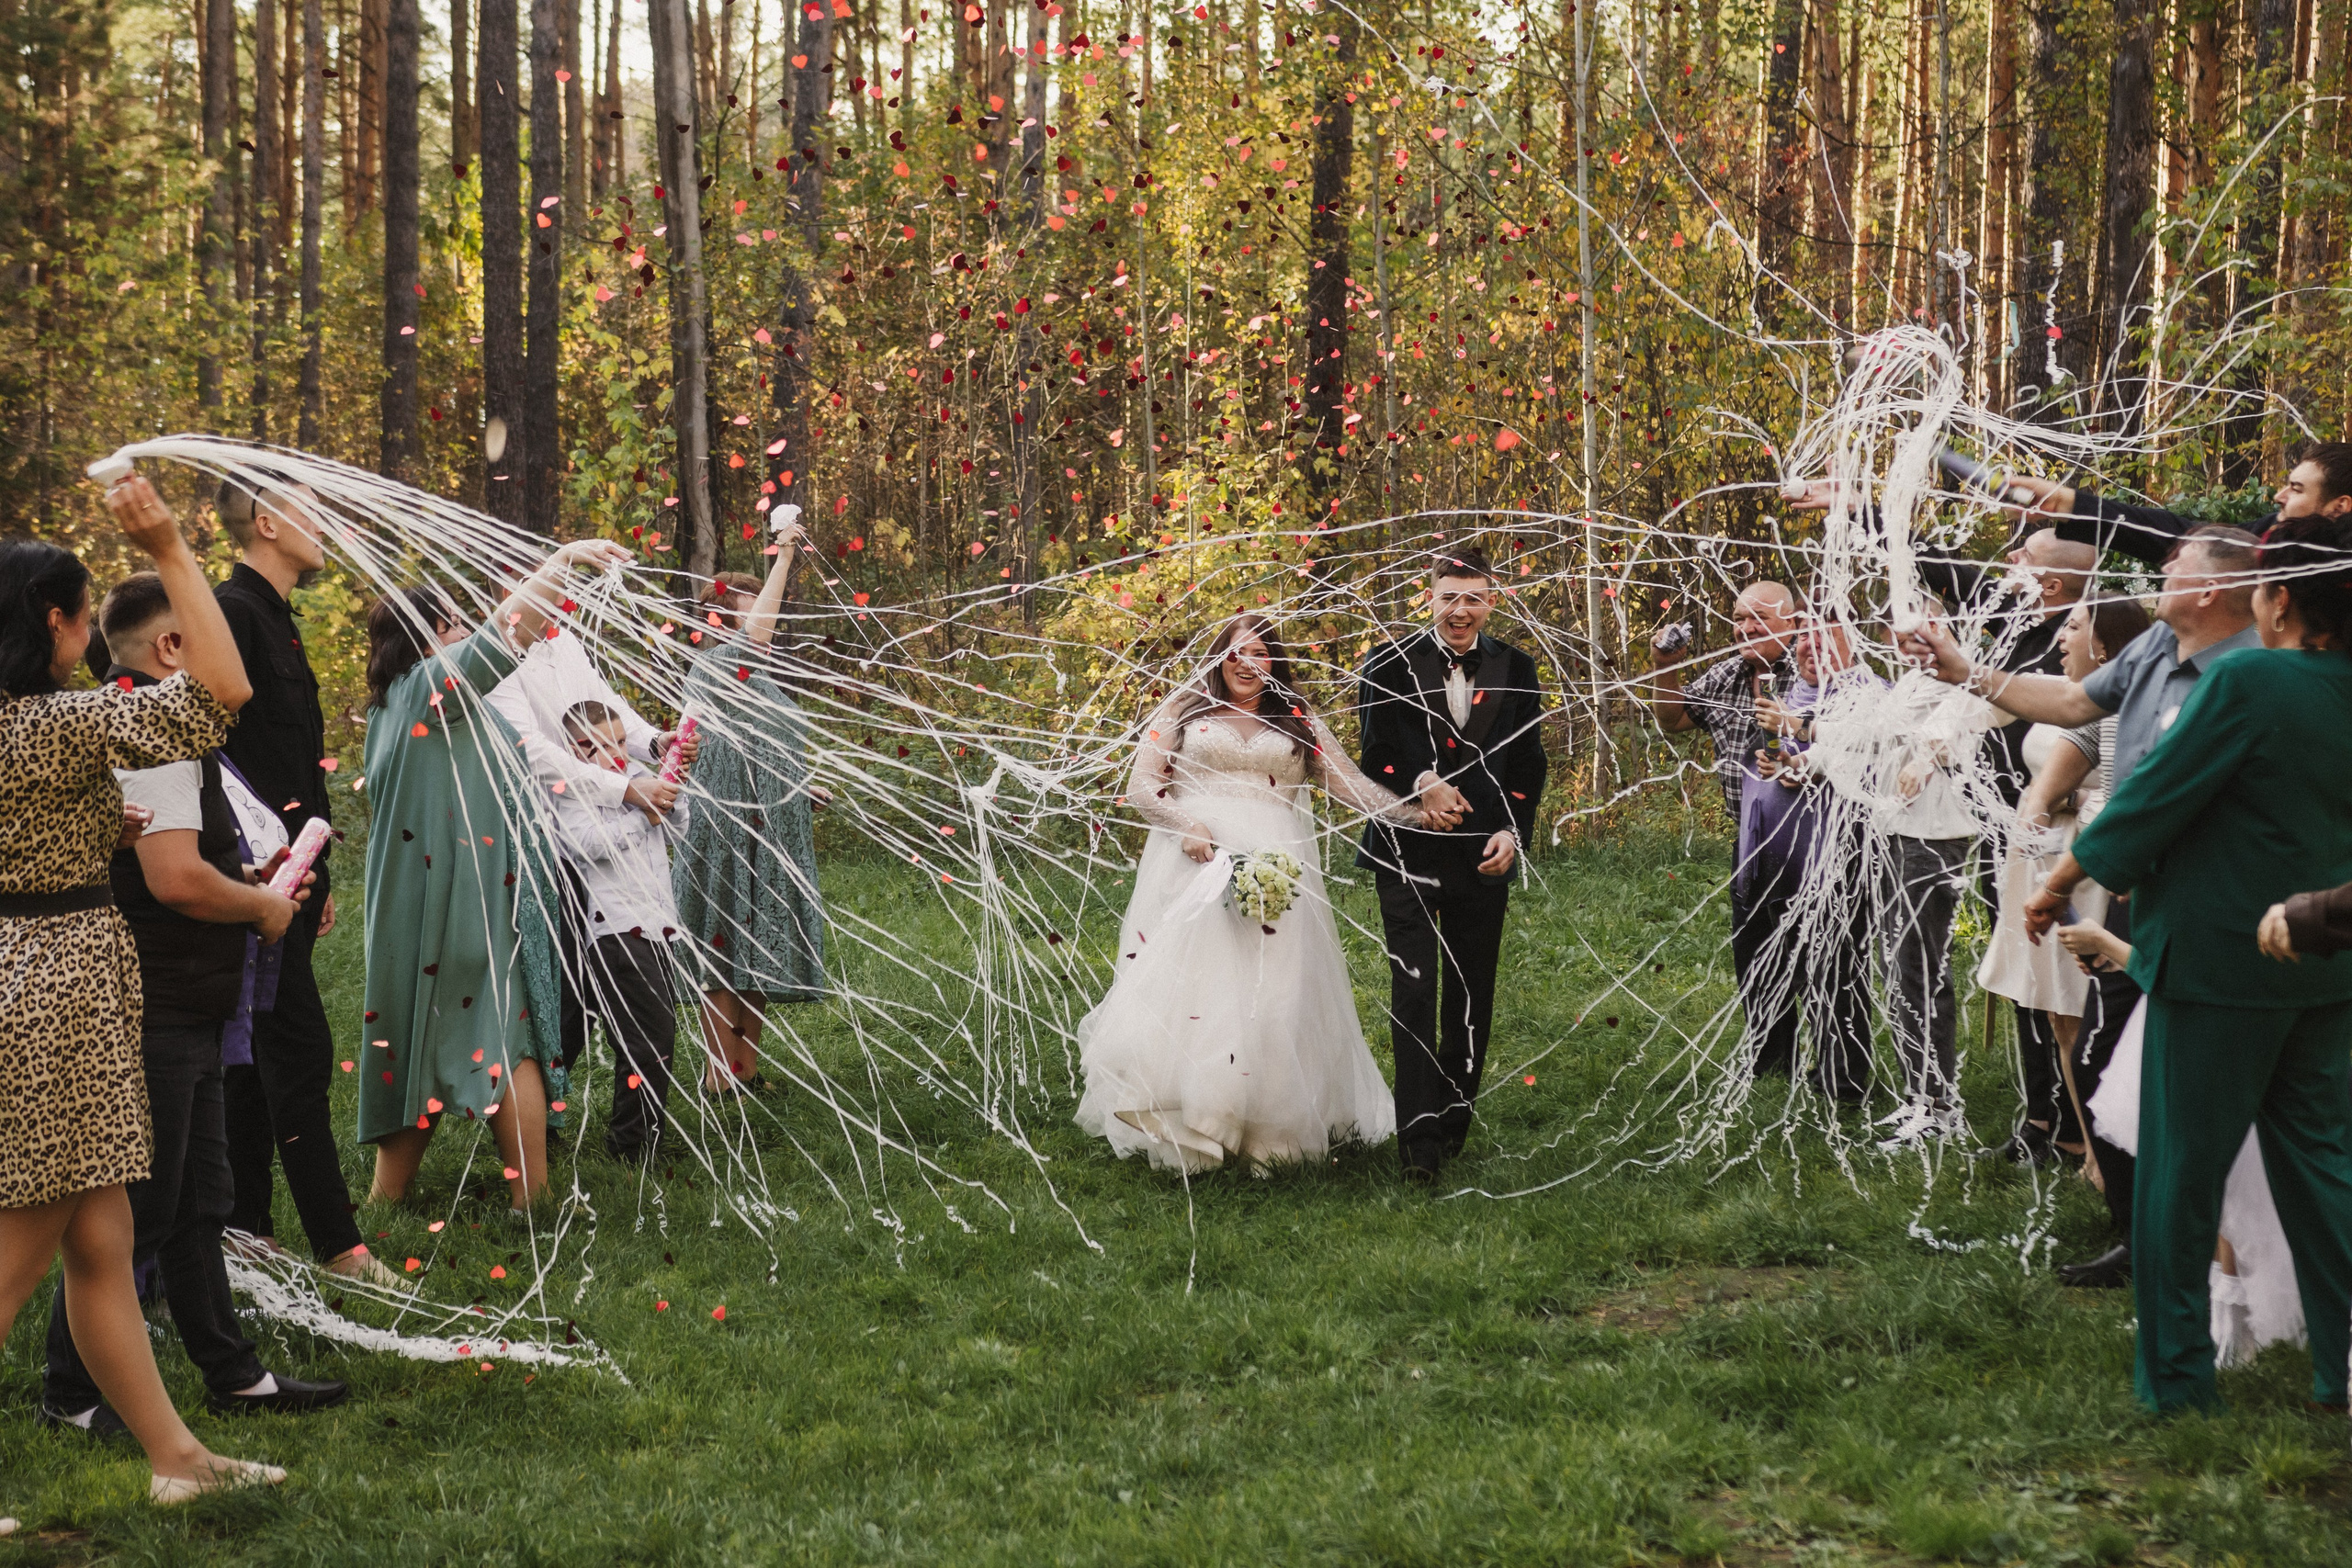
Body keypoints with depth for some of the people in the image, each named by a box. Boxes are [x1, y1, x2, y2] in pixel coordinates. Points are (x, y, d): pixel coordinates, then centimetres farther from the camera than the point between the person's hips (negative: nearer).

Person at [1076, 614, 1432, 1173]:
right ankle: (1181, 1129, -11)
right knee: (1185, 978, -13)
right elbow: (1141, 787, 6)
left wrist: (1415, 812, -3)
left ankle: (1269, 1127, -1)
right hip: (1194, 859, -1)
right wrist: (1187, 827, -12)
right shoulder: (1183, 712, 13)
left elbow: (1348, 783, 11)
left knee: (1272, 991, -6)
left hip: (1274, 867, 1)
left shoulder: (1298, 722, 18)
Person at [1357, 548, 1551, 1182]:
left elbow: (1529, 762, 9)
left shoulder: (1516, 670, 7)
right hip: (1409, 852, -3)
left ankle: (1454, 1121, 25)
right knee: (1413, 994, -8)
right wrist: (1422, 783, -22)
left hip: (1486, 857, 3)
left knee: (1471, 996, 10)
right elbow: (1374, 755, -3)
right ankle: (1417, 1137, -8)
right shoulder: (1390, 665, -1)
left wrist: (1513, 832, -4)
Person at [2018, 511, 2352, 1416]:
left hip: (2219, 959, -6)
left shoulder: (2247, 681, -19)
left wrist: (2059, 883, -2)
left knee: (2181, 1168, 6)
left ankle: (2176, 1375, 14)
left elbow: (2155, 796, -14)